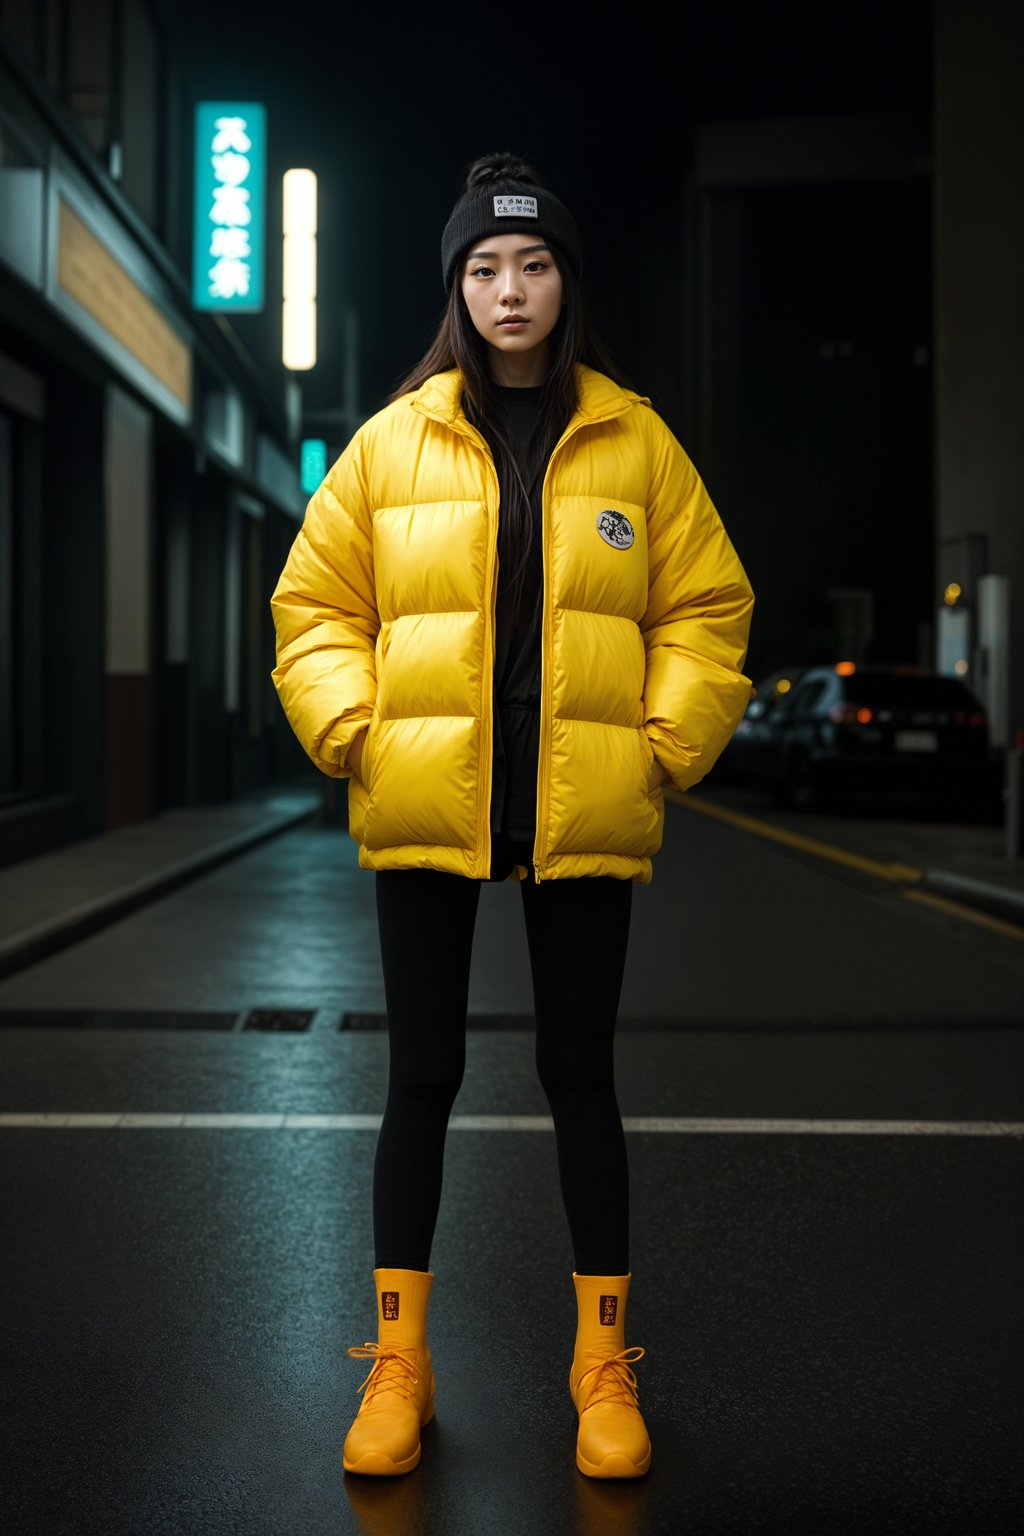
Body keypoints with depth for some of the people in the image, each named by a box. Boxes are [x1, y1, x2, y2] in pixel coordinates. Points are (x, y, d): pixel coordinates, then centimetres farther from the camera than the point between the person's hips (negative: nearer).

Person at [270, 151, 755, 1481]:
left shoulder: (634, 440, 5)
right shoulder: (394, 441, 5)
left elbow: (706, 609, 6)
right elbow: (316, 603, 7)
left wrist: (665, 745, -5)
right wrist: (355, 733, -6)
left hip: (583, 818, 0)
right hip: (427, 813, 0)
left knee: (580, 1074, 8)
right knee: (423, 1076, 7)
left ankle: (605, 1360, 21)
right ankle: (398, 1360, 19)